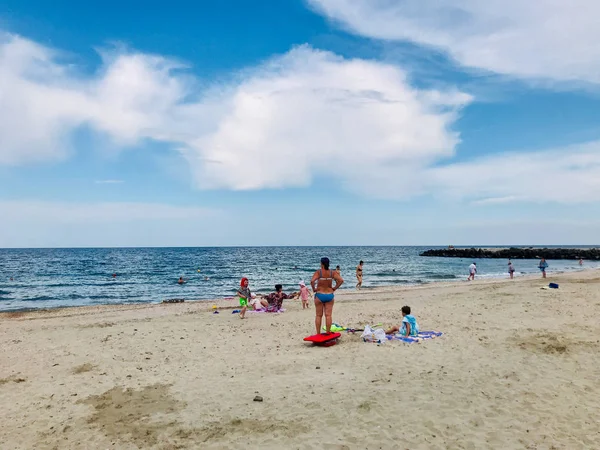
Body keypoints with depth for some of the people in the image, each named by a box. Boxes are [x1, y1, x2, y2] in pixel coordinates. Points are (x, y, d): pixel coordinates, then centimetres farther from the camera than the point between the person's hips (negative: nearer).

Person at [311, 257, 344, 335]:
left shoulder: (318, 272, -13)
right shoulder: (332, 272, -4)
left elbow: (312, 281, -26)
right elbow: (341, 280, -10)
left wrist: (314, 289, -10)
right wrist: (335, 288, 0)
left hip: (319, 295, -2)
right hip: (329, 295, 2)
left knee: (318, 315, 9)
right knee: (328, 315, 7)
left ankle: (318, 333, 13)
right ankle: (328, 332, 9)